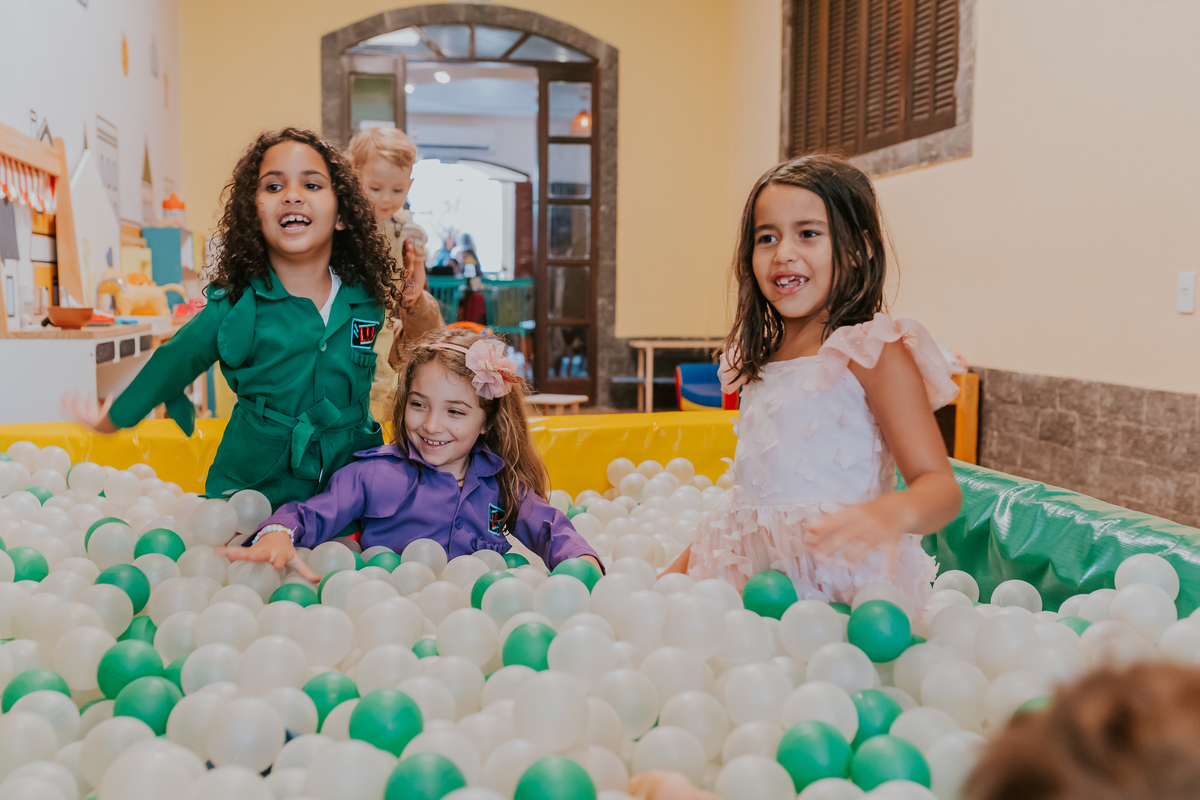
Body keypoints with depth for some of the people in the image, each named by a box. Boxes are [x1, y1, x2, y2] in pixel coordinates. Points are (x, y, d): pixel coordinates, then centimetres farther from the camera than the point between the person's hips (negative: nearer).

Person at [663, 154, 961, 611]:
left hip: (841, 583, -6)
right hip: (752, 576, 6)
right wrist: (676, 574, 18)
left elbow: (940, 487, -14)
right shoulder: (759, 359, 14)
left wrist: (891, 513, -37)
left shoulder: (874, 352, -8)